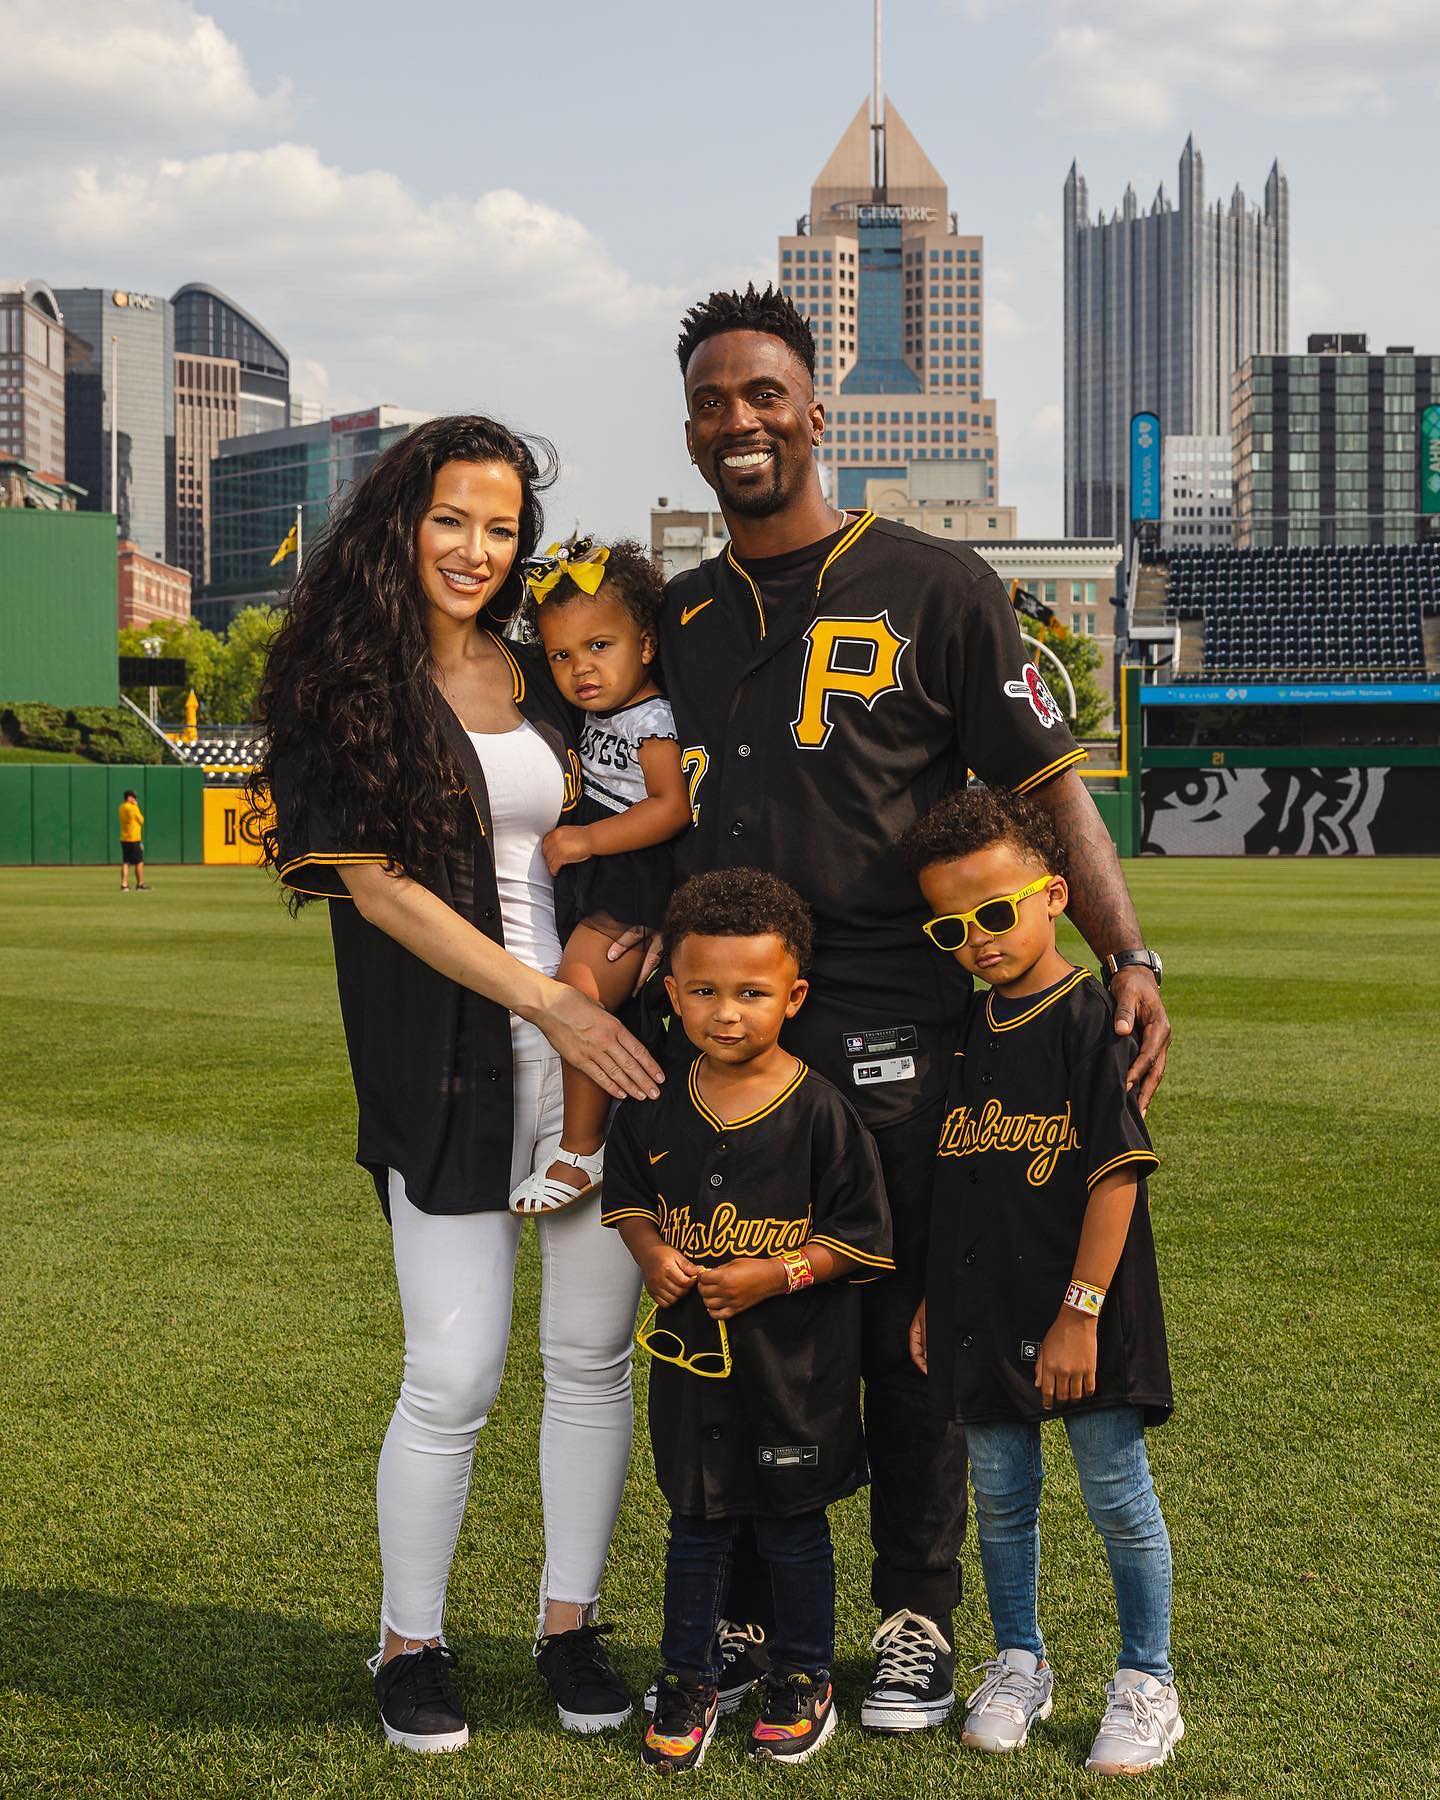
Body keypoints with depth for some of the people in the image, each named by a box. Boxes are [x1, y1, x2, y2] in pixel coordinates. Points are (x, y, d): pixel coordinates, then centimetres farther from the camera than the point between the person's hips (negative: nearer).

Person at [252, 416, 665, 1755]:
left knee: (593, 1352, 7)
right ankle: (410, 1644, 18)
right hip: (448, 1064, -4)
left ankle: (569, 1623, 23)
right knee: (454, 1377, -3)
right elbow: (376, 883, -9)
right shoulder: (346, 684, -2)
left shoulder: (541, 673, 11)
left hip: (600, 1039, 4)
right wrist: (546, 1003, -15)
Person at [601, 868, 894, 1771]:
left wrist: (775, 1274, -20)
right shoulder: (654, 1106, -4)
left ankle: (804, 1678, 31)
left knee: (794, 1525, 12)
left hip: (796, 1365, -3)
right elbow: (627, 1193, 12)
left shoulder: (821, 1112, -15)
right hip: (690, 1355, 3)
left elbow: (861, 1235, -10)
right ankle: (690, 1679, 30)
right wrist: (651, 1251, -7)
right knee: (696, 1524, 14)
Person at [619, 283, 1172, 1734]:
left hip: (891, 1029, -4)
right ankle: (744, 1620, 24)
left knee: (907, 1336, 3)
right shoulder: (677, 619, 14)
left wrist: (1126, 955, -13)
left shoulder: (933, 586, 1)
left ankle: (916, 1623, 19)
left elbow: (1047, 785, -2)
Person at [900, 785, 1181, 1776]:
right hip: (982, 1313, 6)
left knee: (1117, 1493, 4)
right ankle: (1019, 1667, 31)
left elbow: (1117, 1174, -15)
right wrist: (930, 1302, 12)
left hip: (1078, 1314, -6)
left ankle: (1148, 1681, 20)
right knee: (1000, 1492, 14)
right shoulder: (962, 1036, 7)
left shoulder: (1092, 1021, -12)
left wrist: (1081, 1313, -18)